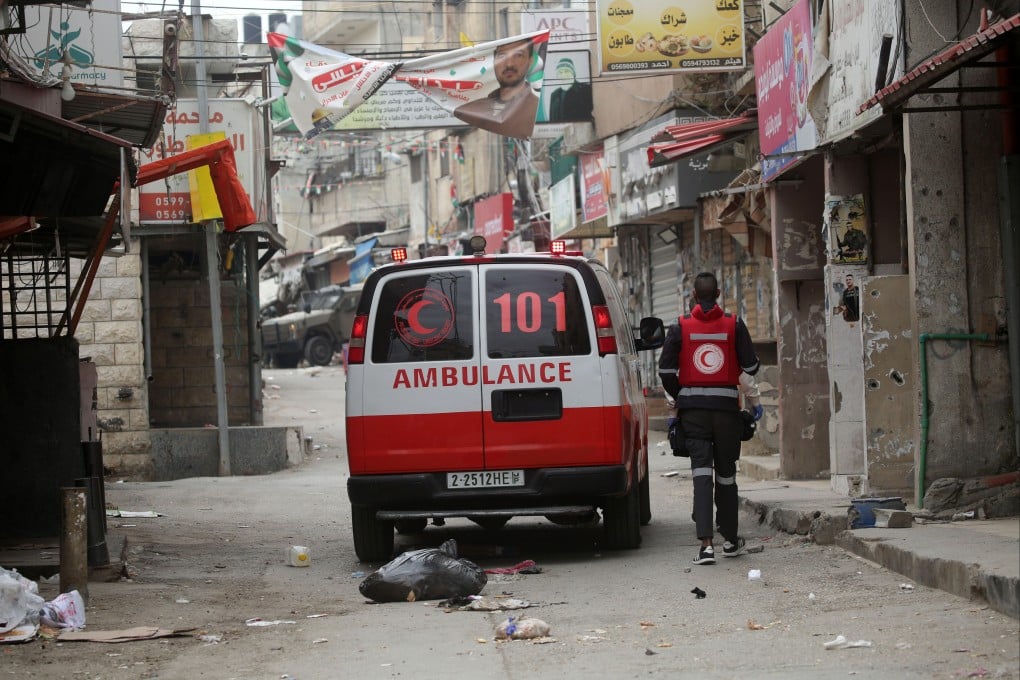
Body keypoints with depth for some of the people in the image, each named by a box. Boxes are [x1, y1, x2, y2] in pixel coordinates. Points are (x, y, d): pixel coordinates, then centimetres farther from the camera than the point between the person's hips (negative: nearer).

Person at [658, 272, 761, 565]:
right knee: (726, 473, 13)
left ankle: (706, 542, -17)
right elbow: (751, 366, -3)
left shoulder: (681, 327, -2)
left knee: (701, 472, -4)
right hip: (726, 406, 0)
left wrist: (679, 396, 13)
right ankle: (730, 539, 24)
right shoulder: (734, 325, -2)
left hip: (693, 408, 0)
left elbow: (666, 369, -4)